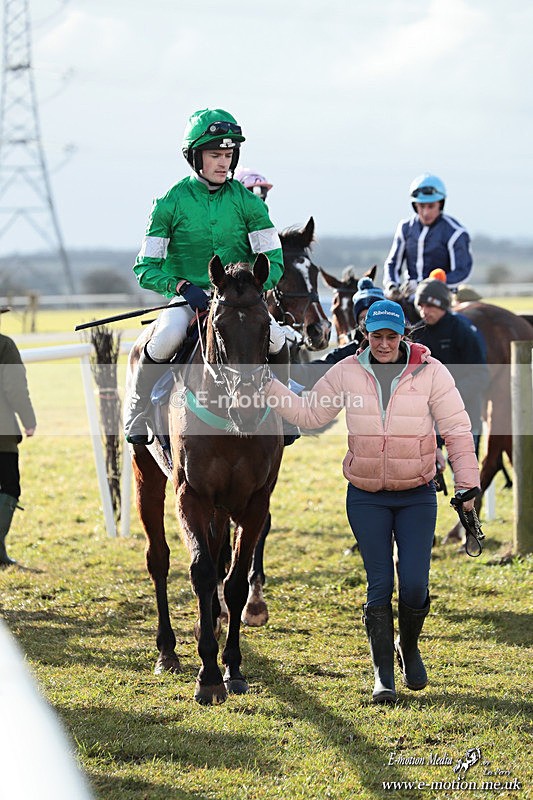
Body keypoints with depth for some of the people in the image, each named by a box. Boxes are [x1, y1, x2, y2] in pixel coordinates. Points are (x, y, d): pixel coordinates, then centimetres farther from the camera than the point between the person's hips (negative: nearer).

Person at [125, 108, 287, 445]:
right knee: (166, 338, -34)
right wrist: (183, 286, -20)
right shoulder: (170, 203, -1)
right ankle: (138, 417, -12)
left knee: (276, 338, -26)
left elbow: (273, 262, 2)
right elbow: (146, 268, -3)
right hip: (186, 298, -2)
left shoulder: (247, 202, 3)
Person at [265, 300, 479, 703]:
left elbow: (457, 430, -5)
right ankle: (383, 676, 10)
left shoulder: (431, 372, -8)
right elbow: (309, 414, 8)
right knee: (380, 585, -1)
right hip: (366, 496, 1)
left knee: (414, 585, -6)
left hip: (417, 495, -1)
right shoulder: (347, 373, -2)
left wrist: (467, 485, -9)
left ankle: (409, 647, 26)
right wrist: (268, 385, -1)